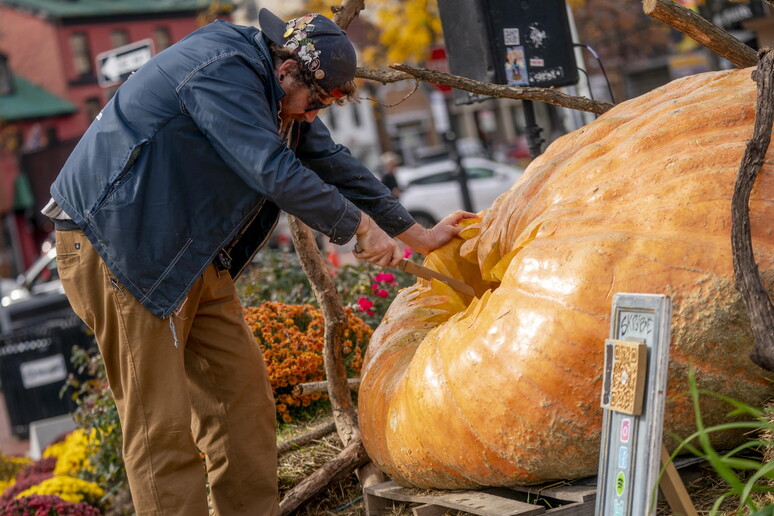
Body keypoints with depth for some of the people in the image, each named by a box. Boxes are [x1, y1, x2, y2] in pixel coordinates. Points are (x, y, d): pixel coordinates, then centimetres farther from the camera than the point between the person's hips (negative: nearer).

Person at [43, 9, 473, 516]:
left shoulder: (279, 94, 10)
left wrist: (420, 235, 18)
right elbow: (275, 173, -26)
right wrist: (360, 227, -15)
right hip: (117, 245, -10)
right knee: (161, 420, -7)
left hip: (192, 255, 10)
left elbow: (331, 163, 16)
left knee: (241, 389, 8)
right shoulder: (221, 72, -21)